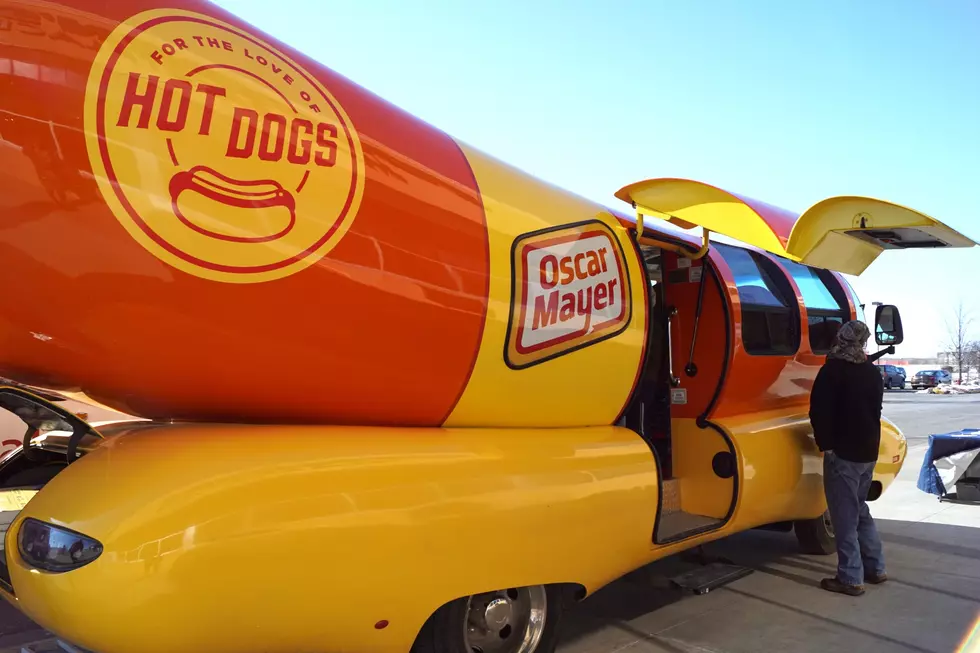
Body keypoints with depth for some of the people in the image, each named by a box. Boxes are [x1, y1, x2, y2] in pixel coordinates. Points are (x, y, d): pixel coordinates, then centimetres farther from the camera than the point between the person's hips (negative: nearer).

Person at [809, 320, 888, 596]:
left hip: (843, 452, -8)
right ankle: (875, 568, 26)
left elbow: (819, 411, -18)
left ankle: (850, 578, 3)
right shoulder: (873, 372, 10)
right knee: (859, 509, 20)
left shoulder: (832, 370, -13)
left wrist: (825, 443, -9)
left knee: (845, 516, -1)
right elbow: (875, 410, 18)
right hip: (868, 451, 8)